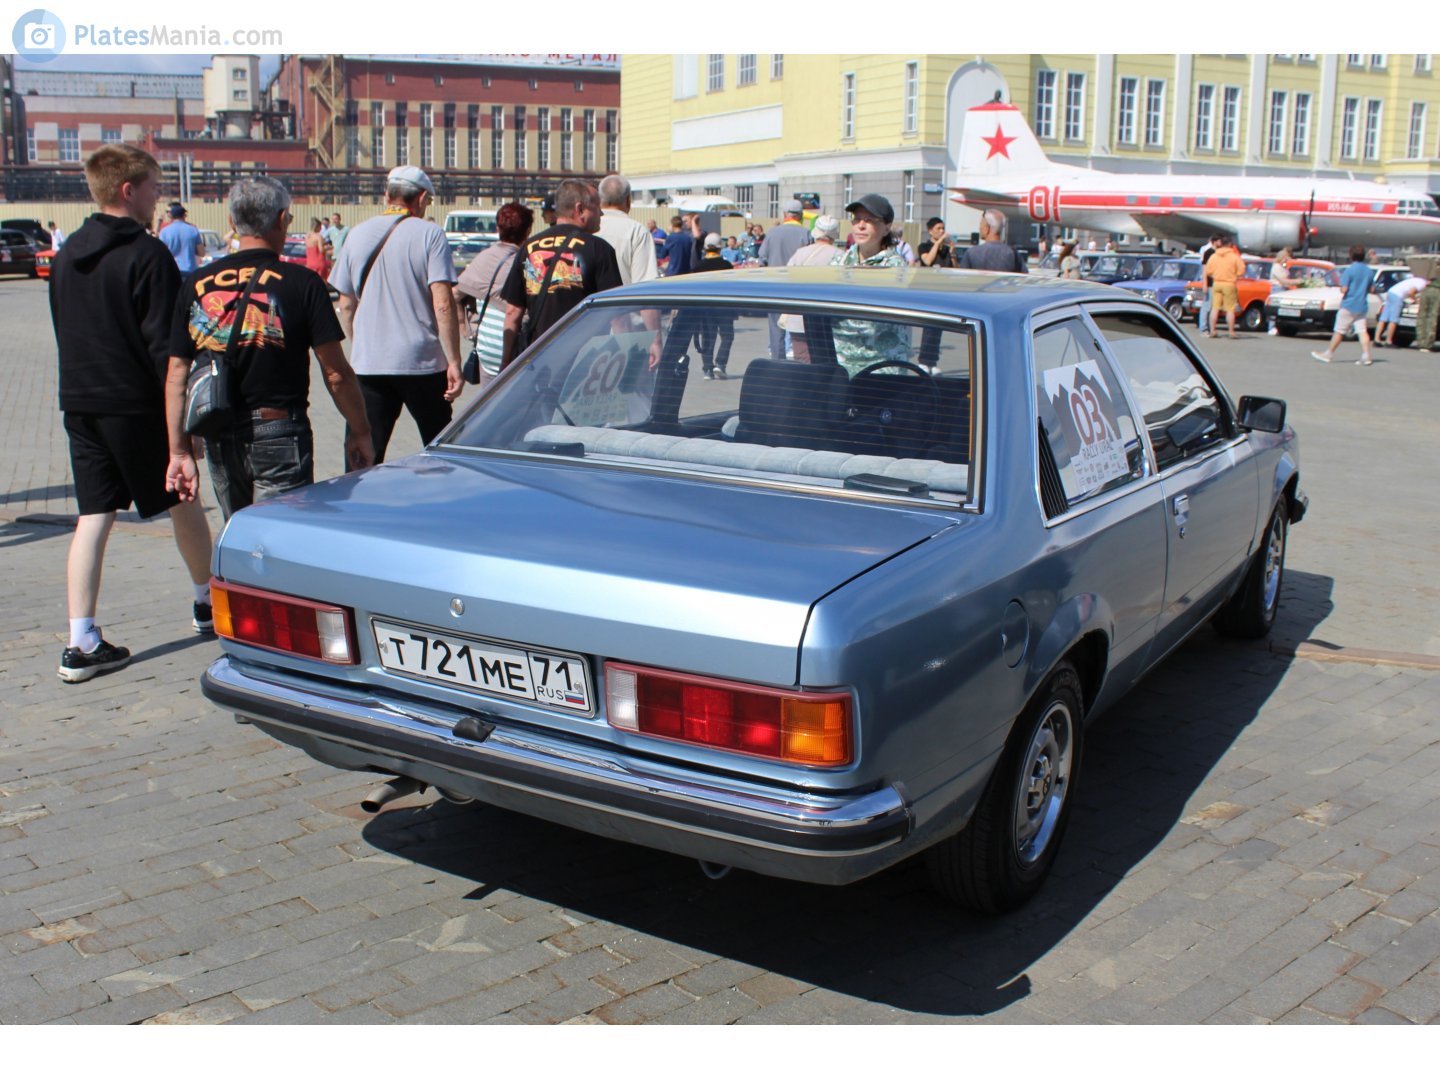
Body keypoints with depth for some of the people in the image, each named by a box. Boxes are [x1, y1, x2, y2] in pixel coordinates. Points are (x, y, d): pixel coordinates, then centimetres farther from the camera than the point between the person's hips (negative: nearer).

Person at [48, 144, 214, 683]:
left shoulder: (66, 255, 10)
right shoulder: (148, 255, -13)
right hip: (138, 405, -6)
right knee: (183, 501, 14)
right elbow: (166, 346, -17)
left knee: (93, 517, 4)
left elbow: (65, 333, 16)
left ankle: (81, 643, -1)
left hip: (79, 403, 6)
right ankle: (207, 601, 31)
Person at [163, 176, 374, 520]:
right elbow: (336, 374, -8)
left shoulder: (196, 284, 4)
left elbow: (176, 376, 3)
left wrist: (179, 451, 8)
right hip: (280, 436, -4)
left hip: (220, 439, 4)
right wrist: (360, 431, 4)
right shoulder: (301, 282, -7)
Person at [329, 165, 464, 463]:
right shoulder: (429, 233, -5)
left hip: (368, 364, 3)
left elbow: (346, 305, 13)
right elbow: (443, 304, -13)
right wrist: (454, 362, -9)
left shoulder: (358, 234, 8)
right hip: (422, 361, -3)